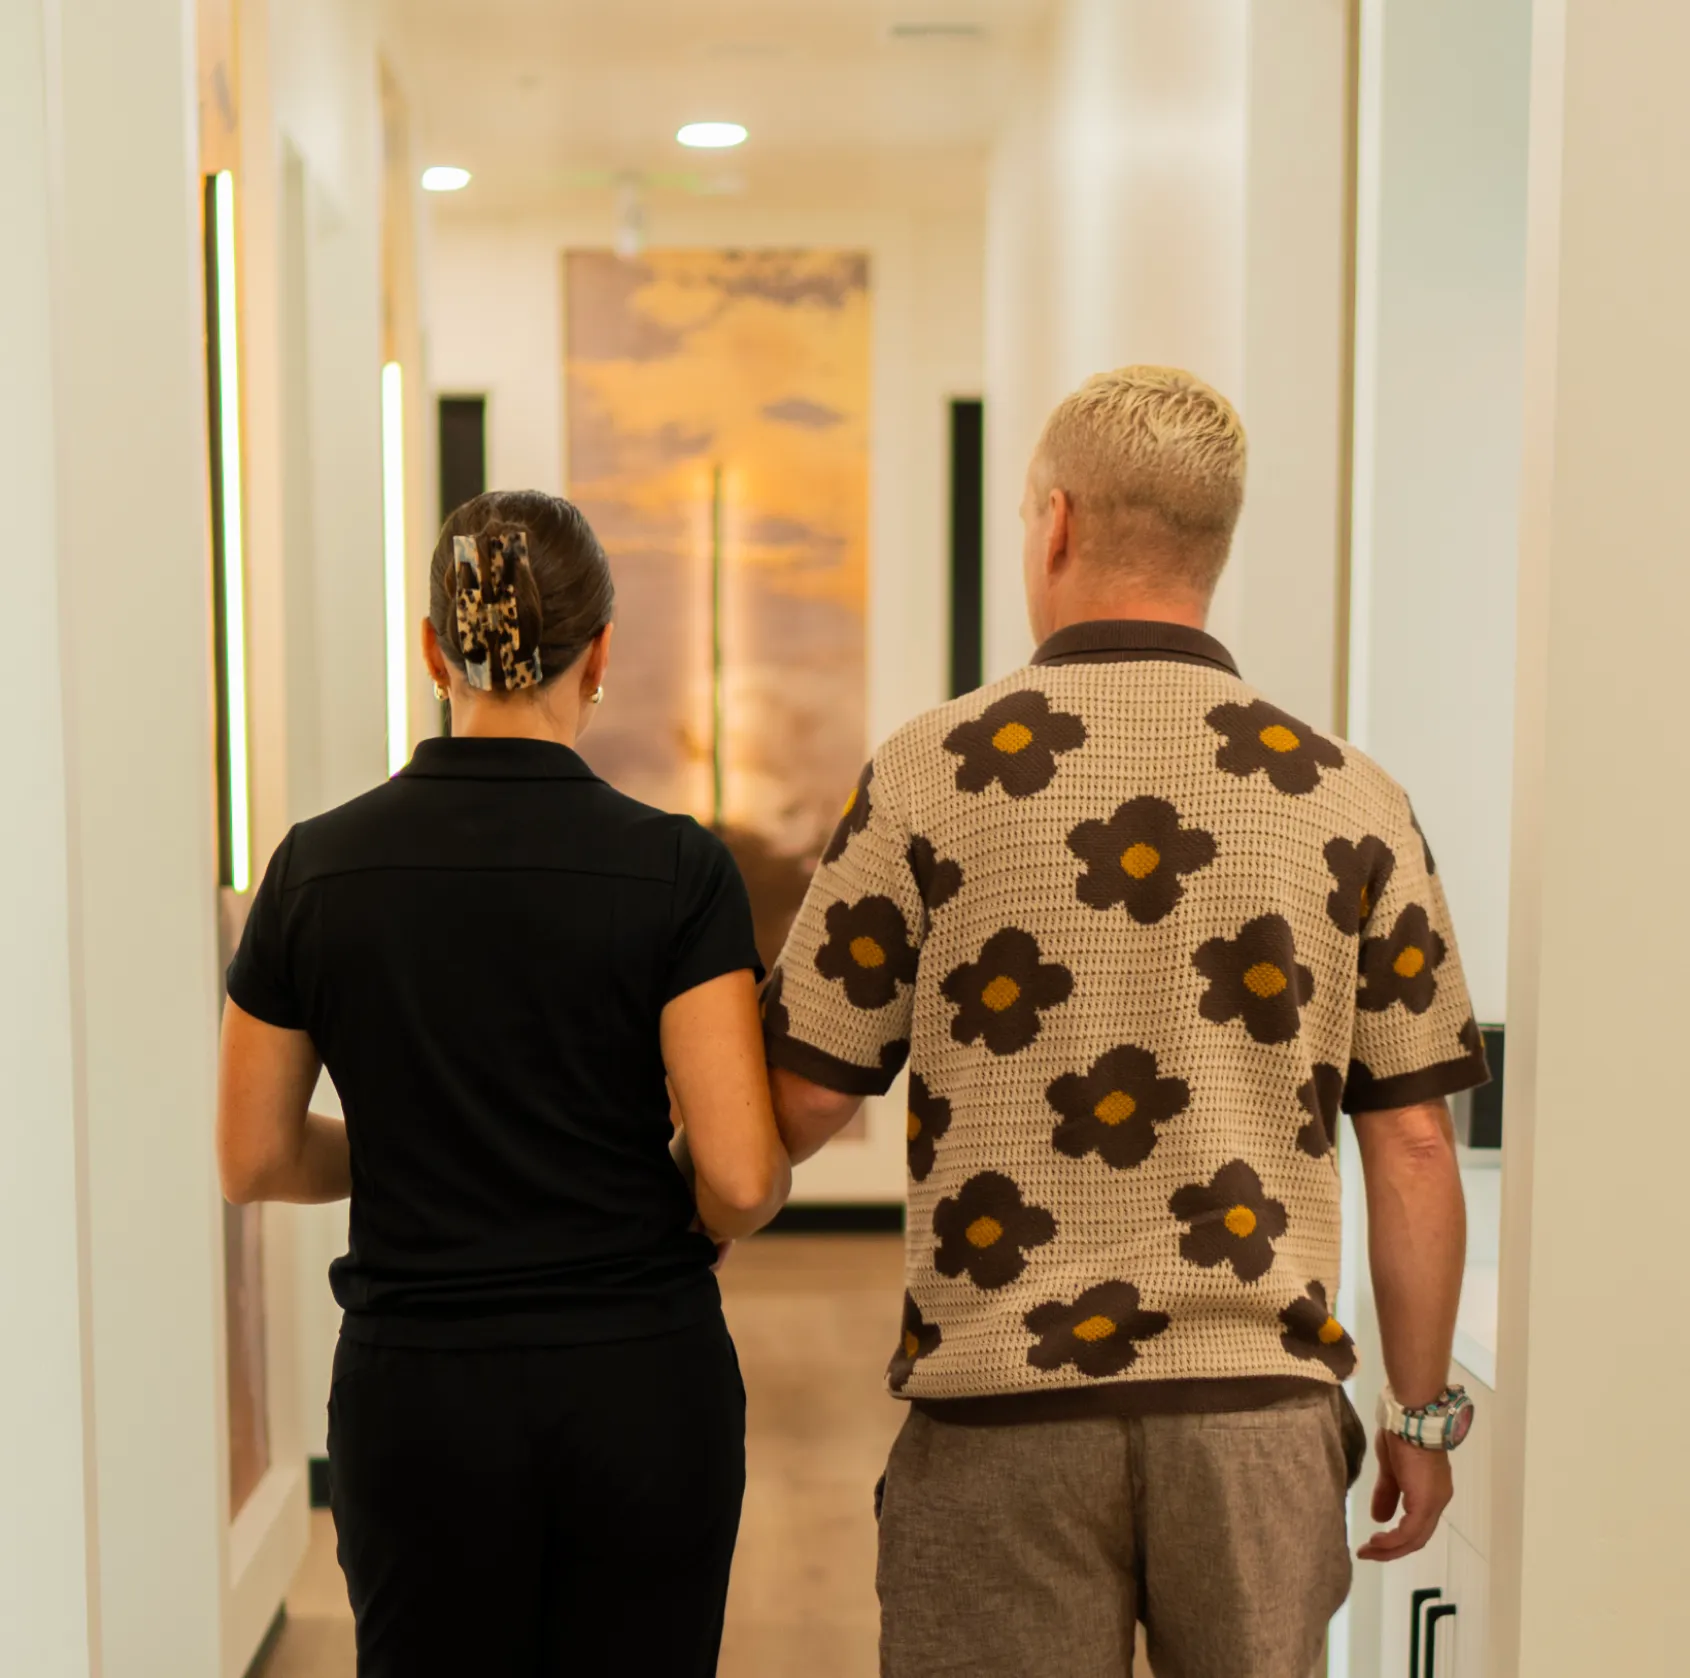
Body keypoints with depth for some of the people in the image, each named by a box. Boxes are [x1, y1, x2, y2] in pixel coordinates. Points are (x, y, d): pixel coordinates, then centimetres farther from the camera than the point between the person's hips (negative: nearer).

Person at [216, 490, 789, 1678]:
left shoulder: (320, 867, -4)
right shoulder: (675, 869, -11)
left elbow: (255, 1159, 3)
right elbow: (744, 1177, -15)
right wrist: (692, 1231, 6)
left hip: (419, 1400, 2)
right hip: (641, 1391, -1)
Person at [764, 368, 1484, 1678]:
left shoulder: (933, 775, -6)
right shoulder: (1350, 800, -1)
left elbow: (804, 1096, -2)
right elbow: (1413, 1146, 0)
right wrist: (1425, 1413, 11)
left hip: (1004, 1411, -1)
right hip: (1260, 1405, 2)